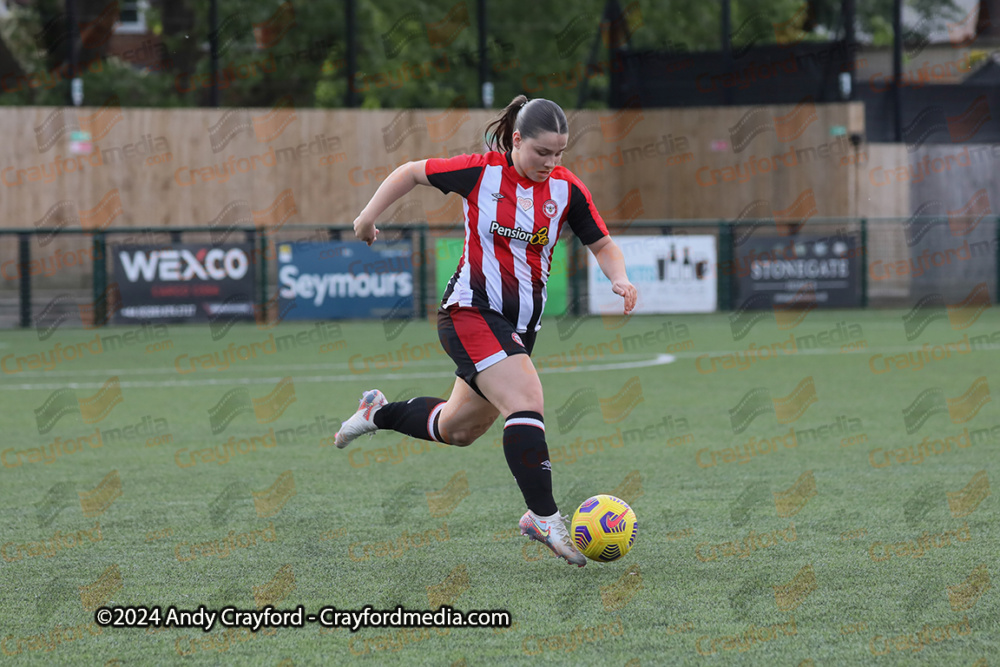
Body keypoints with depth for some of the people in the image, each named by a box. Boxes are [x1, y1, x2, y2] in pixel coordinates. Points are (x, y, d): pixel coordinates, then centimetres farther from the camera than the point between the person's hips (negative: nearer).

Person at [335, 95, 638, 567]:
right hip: (471, 311, -6)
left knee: (457, 430, 19)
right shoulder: (481, 173, -9)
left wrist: (618, 279, -13)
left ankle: (379, 413, 45)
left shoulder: (566, 188, 0)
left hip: (520, 326, 6)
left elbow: (603, 245, 7)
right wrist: (369, 215, 2)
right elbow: (413, 172, 5)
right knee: (527, 400, -26)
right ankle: (544, 518, -28)